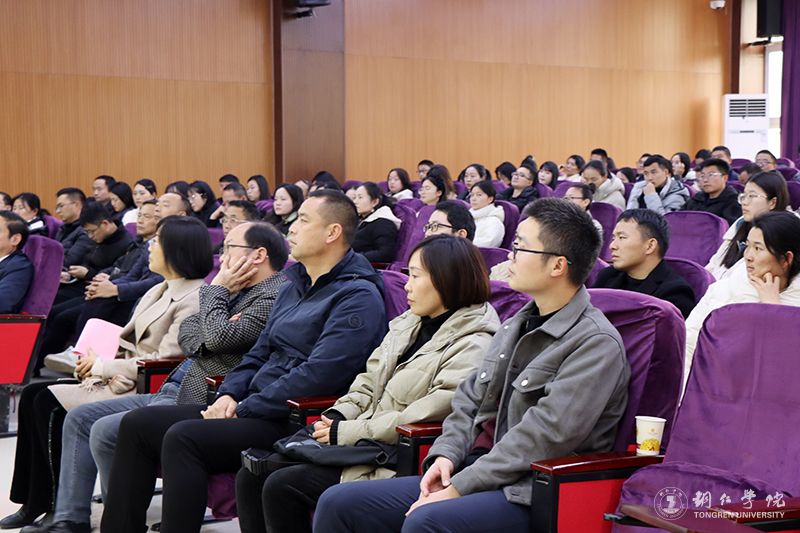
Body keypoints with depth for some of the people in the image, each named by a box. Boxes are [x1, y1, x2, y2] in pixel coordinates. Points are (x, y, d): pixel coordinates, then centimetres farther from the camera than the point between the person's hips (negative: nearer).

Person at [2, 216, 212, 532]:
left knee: (52, 404, -19)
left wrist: (101, 366, -13)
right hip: (123, 376, 10)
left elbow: (165, 361, -21)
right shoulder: (158, 292, 16)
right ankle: (35, 503, 2)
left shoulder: (193, 300, -15)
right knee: (33, 395, 0)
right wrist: (94, 361, -1)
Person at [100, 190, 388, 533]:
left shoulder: (358, 296, -11)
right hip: (254, 410, 10)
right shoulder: (294, 285, 20)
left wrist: (244, 409, -17)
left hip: (295, 423, -9)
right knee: (137, 424, 0)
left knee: (183, 437, -28)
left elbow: (318, 376, -21)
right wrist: (230, 395, 3)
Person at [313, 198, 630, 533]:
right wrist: (445, 455, -1)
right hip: (472, 470, 9)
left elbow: (543, 436, -19)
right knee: (337, 503, -3)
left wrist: (460, 487, -19)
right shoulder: (516, 325, 17)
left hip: (529, 491, -8)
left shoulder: (596, 343, -12)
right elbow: (470, 398, 19)